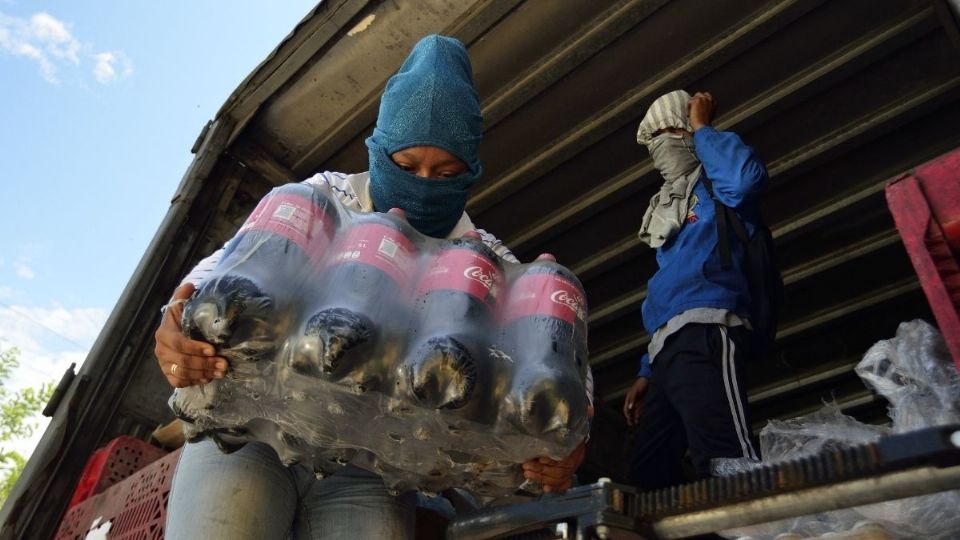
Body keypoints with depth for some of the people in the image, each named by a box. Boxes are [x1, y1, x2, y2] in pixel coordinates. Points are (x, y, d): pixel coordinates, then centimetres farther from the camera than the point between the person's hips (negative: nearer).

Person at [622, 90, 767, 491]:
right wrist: (647, 371, 23)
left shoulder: (714, 185, 10)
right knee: (647, 475, 5)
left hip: (704, 338, -9)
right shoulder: (670, 207, 32)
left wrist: (702, 127, 1)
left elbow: (746, 177, -19)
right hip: (670, 349, 9)